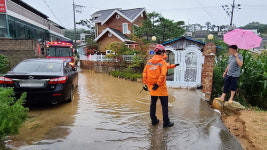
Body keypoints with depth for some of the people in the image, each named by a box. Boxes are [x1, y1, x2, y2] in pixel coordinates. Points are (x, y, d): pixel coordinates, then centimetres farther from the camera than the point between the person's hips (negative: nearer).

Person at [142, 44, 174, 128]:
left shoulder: (149, 62, 5)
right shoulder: (162, 62, -10)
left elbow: (144, 73, 5)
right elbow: (162, 74, -21)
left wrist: (146, 83, 9)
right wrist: (158, 84, -15)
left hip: (152, 88, 6)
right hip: (161, 88, -5)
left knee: (153, 104, 16)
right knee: (164, 105, 6)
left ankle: (154, 120, 26)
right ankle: (166, 122, 14)